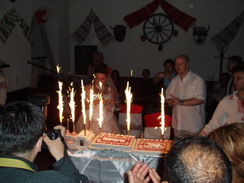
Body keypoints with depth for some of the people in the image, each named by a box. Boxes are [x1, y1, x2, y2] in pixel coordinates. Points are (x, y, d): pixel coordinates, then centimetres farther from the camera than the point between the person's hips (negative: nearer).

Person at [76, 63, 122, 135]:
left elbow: (113, 107, 9)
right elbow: (85, 106, 0)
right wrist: (96, 102, -14)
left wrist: (105, 104, -11)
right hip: (90, 120, -1)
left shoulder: (110, 90, 13)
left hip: (107, 120, 2)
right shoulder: (88, 88, 7)